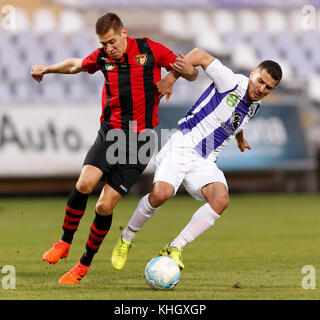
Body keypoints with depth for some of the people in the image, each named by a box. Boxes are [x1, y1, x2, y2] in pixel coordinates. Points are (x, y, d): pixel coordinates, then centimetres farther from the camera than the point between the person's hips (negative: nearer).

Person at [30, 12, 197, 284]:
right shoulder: (102, 57, 5)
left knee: (105, 206, -7)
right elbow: (75, 65, 28)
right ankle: (64, 243, 2)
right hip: (110, 132, 3)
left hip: (140, 137, -3)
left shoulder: (150, 50, -4)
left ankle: (85, 264, 12)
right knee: (84, 183, -22)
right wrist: (46, 69, 23)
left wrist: (175, 74, -18)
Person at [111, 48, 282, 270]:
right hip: (181, 148, -6)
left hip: (205, 163, 6)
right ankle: (126, 239, -2)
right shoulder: (231, 83, -10)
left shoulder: (254, 106, 13)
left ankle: (175, 248, -18)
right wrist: (170, 79, -17)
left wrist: (240, 138, 54)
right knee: (161, 193, -29)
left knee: (221, 200, -24)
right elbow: (200, 55, -8)